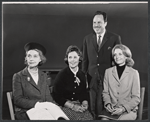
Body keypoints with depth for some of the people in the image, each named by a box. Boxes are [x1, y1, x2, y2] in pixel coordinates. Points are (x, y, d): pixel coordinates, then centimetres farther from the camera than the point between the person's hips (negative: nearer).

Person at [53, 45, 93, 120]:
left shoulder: (82, 75, 9)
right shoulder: (61, 75, -4)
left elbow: (84, 94, 14)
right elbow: (57, 97, -5)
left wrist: (85, 104, -8)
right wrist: (72, 106, -14)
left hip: (79, 106, 4)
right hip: (65, 106, -4)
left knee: (89, 117, -23)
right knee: (78, 117, -30)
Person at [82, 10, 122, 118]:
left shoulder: (115, 38, -1)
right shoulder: (87, 38, 10)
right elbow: (85, 60, 13)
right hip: (92, 78, 3)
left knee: (104, 107, -2)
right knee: (92, 107, 6)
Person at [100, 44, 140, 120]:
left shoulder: (133, 73, 0)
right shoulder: (108, 71, 9)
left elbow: (136, 98, -1)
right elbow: (105, 92, 11)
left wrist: (123, 108, -12)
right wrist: (108, 104, -7)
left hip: (128, 110, -2)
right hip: (111, 110, 3)